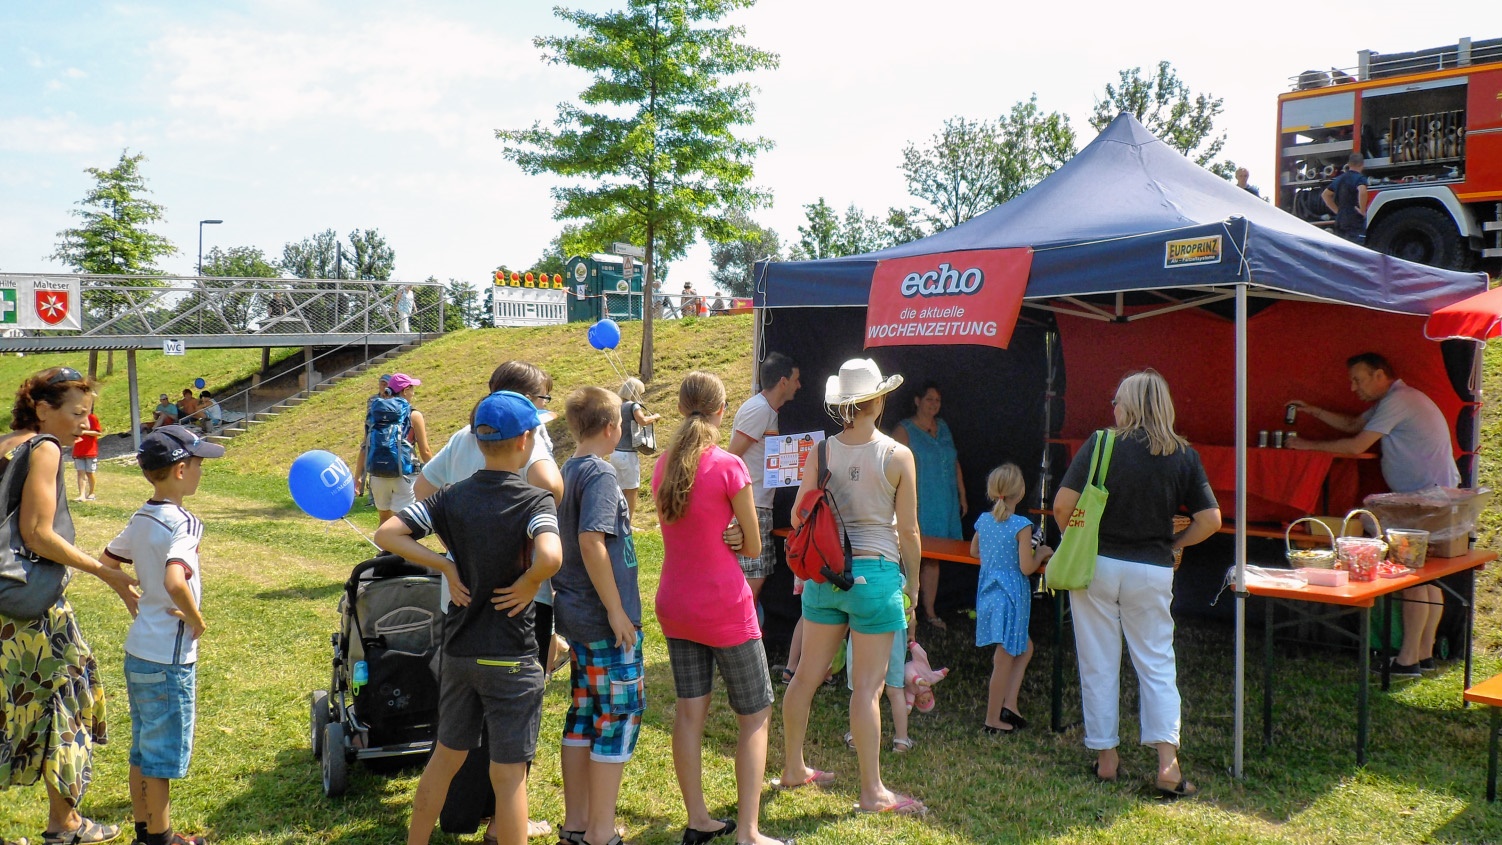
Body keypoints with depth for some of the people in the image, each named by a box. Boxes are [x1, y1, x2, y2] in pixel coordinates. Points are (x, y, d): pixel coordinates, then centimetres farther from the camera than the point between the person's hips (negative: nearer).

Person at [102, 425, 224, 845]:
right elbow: (175, 582, -37)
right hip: (169, 659, -8)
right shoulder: (182, 523, -22)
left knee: (142, 747, 19)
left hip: (137, 651, 8)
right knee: (164, 751, 6)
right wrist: (196, 619, -22)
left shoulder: (140, 519, 5)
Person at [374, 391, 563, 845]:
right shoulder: (534, 501, -16)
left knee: (445, 756, 22)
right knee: (509, 774, 4)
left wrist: (445, 566, -3)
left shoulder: (453, 497, -1)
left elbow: (386, 534, -6)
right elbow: (550, 557, -36)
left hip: (459, 650, 6)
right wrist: (526, 586, -16)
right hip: (511, 657, -5)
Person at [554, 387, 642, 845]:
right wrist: (617, 609, -21)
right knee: (620, 716, 0)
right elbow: (591, 541, -26)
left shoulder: (566, 472, 11)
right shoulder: (600, 474, -16)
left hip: (575, 614, 9)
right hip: (606, 620, -9)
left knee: (583, 715, 15)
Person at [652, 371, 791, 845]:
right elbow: (753, 546, -9)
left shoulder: (663, 465, 1)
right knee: (756, 715, 7)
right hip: (724, 606, -6)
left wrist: (711, 543, -2)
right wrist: (724, 543, 5)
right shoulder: (729, 467, -17)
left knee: (689, 712, 14)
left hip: (675, 605, 6)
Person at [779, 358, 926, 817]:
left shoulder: (821, 451, 0)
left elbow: (798, 517, 1)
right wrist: (913, 582, 7)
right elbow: (908, 530, -5)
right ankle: (872, 791, 8)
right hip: (876, 573, -4)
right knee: (868, 686, 0)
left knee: (807, 675, 14)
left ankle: (793, 768, 29)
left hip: (824, 573, 5)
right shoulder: (897, 456, -9)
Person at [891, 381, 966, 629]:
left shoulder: (943, 427, 14)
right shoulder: (904, 430, -6)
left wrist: (962, 495, 19)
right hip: (918, 506, -6)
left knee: (933, 558, 10)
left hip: (944, 506, 6)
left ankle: (930, 611, 16)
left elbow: (955, 463, 20)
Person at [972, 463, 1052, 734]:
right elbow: (1026, 568, -17)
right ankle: (992, 720, 12)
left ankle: (1008, 704, 16)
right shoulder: (1021, 526, -17)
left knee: (1024, 648, 22)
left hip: (987, 594, 7)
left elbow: (974, 551, 19)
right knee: (1004, 661, 3)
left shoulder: (983, 521, 3)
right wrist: (1041, 554, 1)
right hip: (1010, 597, -7)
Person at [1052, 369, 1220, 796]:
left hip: (1097, 565, -1)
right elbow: (1210, 519, -2)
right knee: (1157, 664, 10)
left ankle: (1105, 756, 17)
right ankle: (1167, 763, 1)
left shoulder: (1101, 444, -8)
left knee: (1099, 665, 9)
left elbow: (1062, 505, -12)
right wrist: (1174, 544, 13)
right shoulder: (1183, 455, -1)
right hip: (1152, 572, 2)